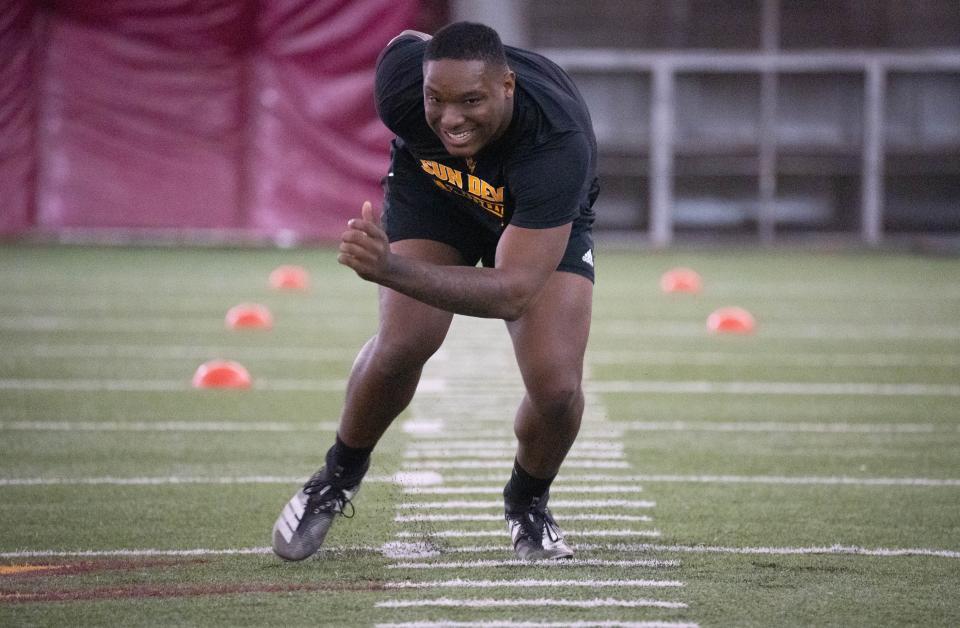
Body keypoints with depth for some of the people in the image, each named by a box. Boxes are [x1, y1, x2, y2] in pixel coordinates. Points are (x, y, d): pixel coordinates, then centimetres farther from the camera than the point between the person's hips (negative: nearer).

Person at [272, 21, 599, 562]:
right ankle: (339, 477, 9)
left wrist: (392, 269, -62)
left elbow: (513, 291, -49)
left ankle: (527, 503, 15)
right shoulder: (404, 76, -35)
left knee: (557, 386, -19)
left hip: (545, 220, -2)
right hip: (432, 193, 2)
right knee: (402, 344, -22)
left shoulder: (559, 145, -46)